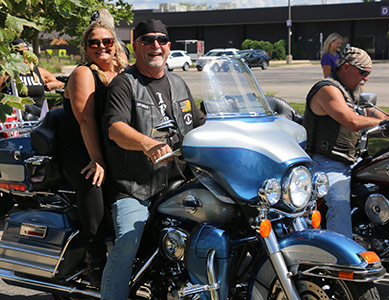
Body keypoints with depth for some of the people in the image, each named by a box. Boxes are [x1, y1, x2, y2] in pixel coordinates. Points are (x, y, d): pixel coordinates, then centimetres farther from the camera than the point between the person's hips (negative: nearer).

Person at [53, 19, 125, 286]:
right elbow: (85, 119, -15)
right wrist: (98, 160, -22)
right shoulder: (84, 74, -5)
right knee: (92, 183, -33)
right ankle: (98, 263, -31)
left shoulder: (122, 74, 15)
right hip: (77, 148, -6)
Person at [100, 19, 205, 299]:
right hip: (133, 188, -5)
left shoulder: (178, 84, 18)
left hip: (176, 182, 6)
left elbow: (200, 125, 27)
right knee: (127, 243, -24)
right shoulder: (124, 83, -4)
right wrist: (148, 144, -40)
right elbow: (115, 128, -21)